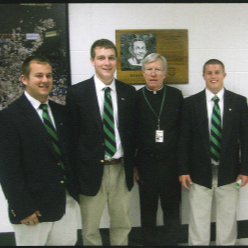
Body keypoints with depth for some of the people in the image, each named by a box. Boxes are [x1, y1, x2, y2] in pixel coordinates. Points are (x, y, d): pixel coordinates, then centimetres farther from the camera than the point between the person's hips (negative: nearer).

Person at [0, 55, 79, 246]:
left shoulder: (61, 112, 7)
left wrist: (75, 190, 8)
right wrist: (23, 208, -14)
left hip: (67, 202, 5)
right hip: (33, 207, -5)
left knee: (68, 242, 15)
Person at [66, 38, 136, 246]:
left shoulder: (129, 92, 4)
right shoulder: (77, 92, -6)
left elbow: (132, 131, 8)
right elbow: (72, 134, -4)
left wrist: (133, 165, 7)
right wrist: (75, 171, -4)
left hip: (121, 169, 3)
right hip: (91, 170, -2)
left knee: (122, 223, 18)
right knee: (90, 227, 13)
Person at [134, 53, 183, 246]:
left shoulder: (176, 95, 1)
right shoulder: (135, 98, 0)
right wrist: (132, 165, 1)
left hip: (171, 163, 0)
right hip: (146, 163, 0)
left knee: (172, 211, 12)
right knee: (148, 211, 13)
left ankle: (171, 242, 28)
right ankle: (149, 242, 30)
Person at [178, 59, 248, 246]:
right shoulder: (191, 103, 0)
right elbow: (184, 138, -1)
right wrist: (183, 170, -4)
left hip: (229, 172, 1)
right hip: (200, 172, -1)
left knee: (228, 216, 13)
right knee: (199, 218, 8)